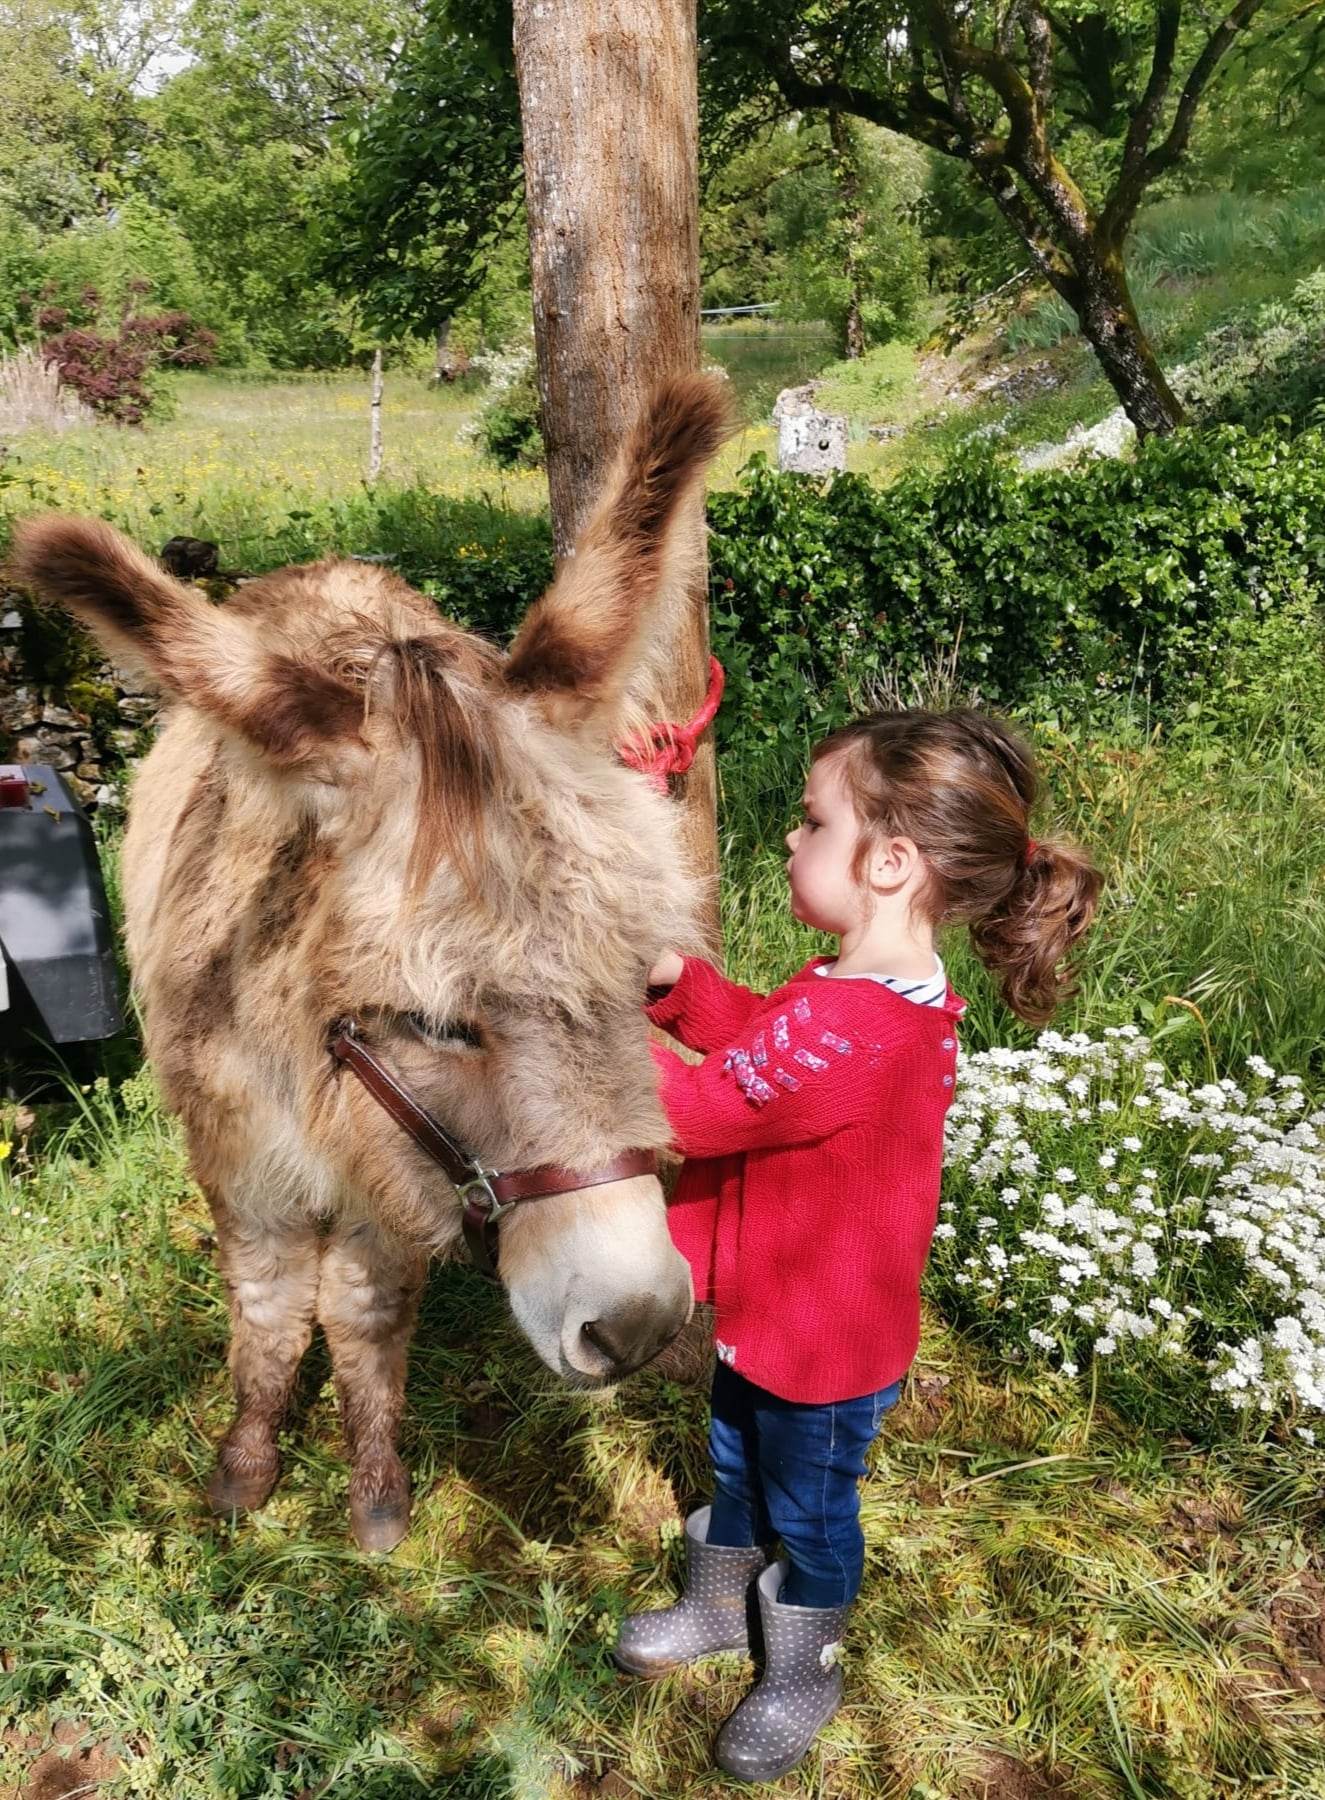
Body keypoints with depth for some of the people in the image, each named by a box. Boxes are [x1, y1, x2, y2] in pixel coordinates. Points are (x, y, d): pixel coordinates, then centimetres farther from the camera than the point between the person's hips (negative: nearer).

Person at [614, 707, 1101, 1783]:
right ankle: (719, 1608, 55)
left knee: (809, 1510, 18)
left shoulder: (846, 1032, -39)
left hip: (823, 1345, -9)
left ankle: (802, 1676, 45)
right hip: (767, 1309, 9)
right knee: (737, 1467, 29)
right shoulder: (880, 992, -7)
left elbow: (699, 1110, -32)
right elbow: (754, 1037, 7)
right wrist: (680, 982, -10)